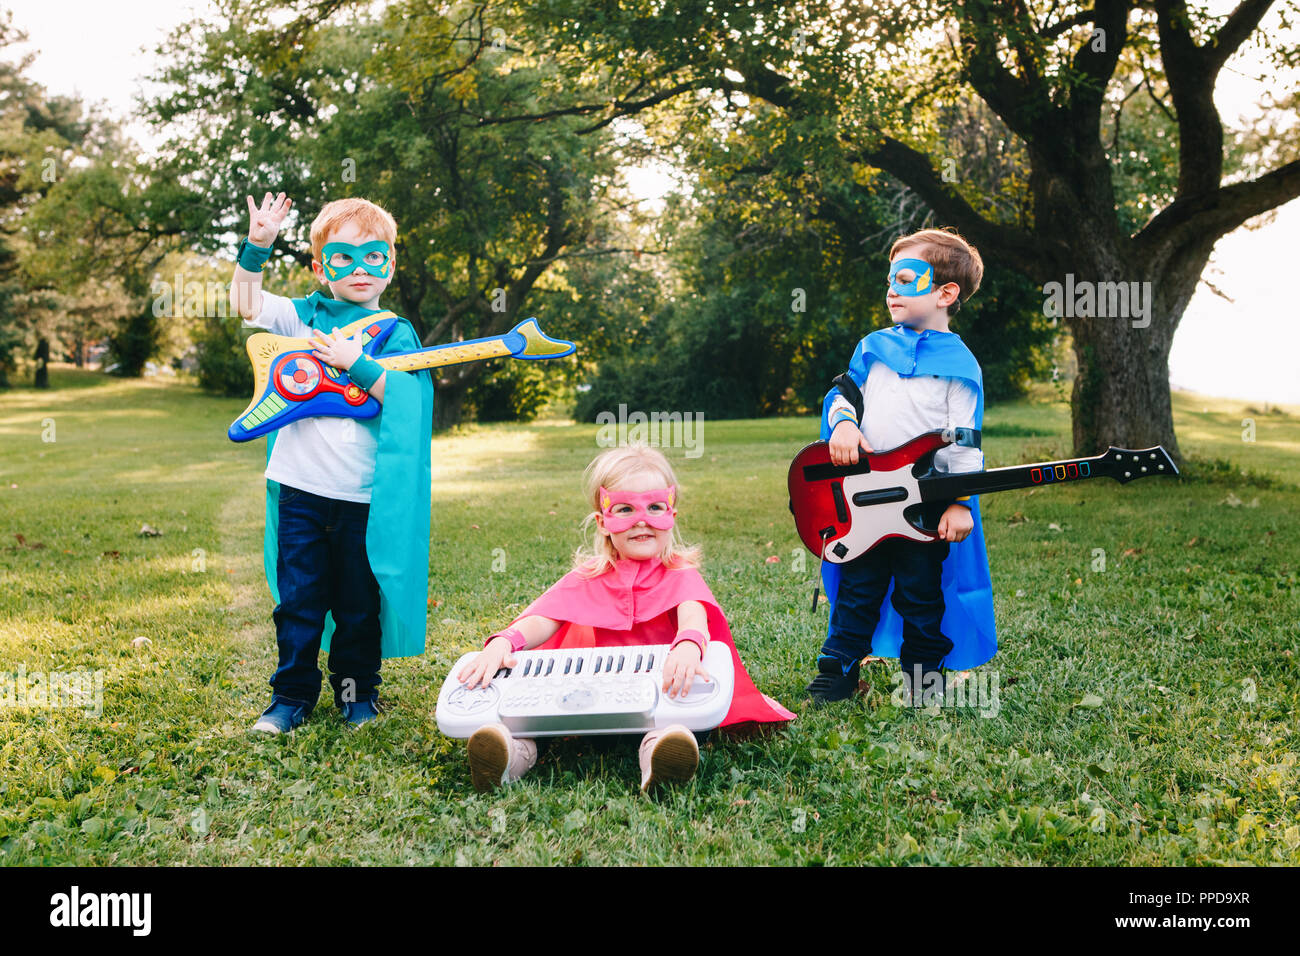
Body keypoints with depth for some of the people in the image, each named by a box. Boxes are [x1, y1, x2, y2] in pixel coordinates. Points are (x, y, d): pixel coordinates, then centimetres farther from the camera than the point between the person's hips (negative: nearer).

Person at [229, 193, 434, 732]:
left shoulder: (395, 333, 2)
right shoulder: (303, 316, 8)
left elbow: (405, 397, -10)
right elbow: (246, 304, -1)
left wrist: (355, 362, -18)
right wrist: (257, 245, -10)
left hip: (364, 496, -1)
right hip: (300, 487, 1)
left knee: (359, 603, 10)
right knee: (298, 600, 7)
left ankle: (357, 690, 27)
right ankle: (292, 694, 20)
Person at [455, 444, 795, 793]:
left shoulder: (679, 574, 2)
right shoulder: (586, 579, 11)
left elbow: (693, 615, -20)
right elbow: (543, 620, -2)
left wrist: (688, 646, -47)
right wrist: (504, 642, -26)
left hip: (658, 679, -2)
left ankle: (659, 744, -56)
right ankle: (520, 743, -43)